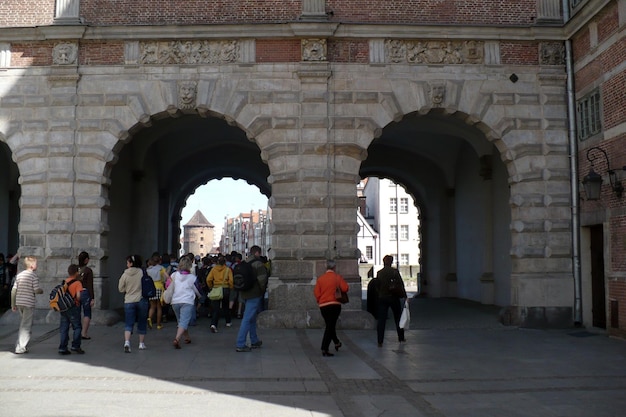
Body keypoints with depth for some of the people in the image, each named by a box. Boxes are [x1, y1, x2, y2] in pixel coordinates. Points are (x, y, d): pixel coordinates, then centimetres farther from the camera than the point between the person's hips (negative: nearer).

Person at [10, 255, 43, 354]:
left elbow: (13, 290, 9)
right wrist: (41, 291, 8)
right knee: (26, 326, 0)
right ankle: (20, 348, -1)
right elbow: (36, 290, -15)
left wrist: (13, 304, 14)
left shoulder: (19, 275, 10)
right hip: (29, 303, -6)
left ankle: (20, 345, 21)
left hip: (19, 302, 6)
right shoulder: (34, 276, -8)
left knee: (23, 324, 21)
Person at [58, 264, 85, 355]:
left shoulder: (64, 282, 8)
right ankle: (75, 346, 3)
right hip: (73, 307, -5)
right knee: (77, 327, 7)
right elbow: (78, 295, -19)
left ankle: (62, 348, 9)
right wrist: (78, 301, 0)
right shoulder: (77, 283, -10)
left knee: (64, 328, 10)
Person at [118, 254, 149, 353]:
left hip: (129, 301, 0)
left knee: (128, 324, 3)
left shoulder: (125, 274, -5)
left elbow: (120, 289, 2)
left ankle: (127, 342, -16)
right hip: (142, 300, 0)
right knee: (142, 323, 13)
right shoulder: (143, 272, -7)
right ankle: (142, 343, 20)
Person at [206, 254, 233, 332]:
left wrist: (210, 287, 10)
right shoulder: (228, 269, -3)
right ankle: (228, 322, 34)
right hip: (226, 289, 0)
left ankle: (213, 324, -19)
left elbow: (208, 279, -5)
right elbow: (231, 280, -10)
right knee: (226, 306, 21)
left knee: (216, 308, -1)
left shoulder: (214, 269, 0)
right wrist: (231, 288, 6)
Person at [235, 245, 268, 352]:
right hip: (255, 294, -8)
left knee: (251, 318, 20)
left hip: (245, 294, 8)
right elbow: (262, 279, -19)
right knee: (248, 318, -7)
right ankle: (240, 345, -7)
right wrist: (263, 290, -2)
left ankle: (254, 341, 31)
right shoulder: (258, 264, -14)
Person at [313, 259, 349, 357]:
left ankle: (337, 342, 36)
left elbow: (316, 292, 2)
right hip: (334, 304, -4)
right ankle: (324, 349, -8)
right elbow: (345, 288, -11)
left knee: (329, 325, 21)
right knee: (330, 326, -2)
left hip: (323, 306, 4)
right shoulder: (338, 277, -5)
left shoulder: (320, 278, 3)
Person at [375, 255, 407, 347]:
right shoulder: (395, 272, -8)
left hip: (382, 298, 1)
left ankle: (380, 342, -7)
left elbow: (377, 287, 3)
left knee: (381, 320, 0)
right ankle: (401, 338, 27)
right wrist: (404, 295, 2)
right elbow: (401, 285, -6)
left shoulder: (379, 273, -2)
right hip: (394, 298, -1)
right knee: (398, 318, 17)